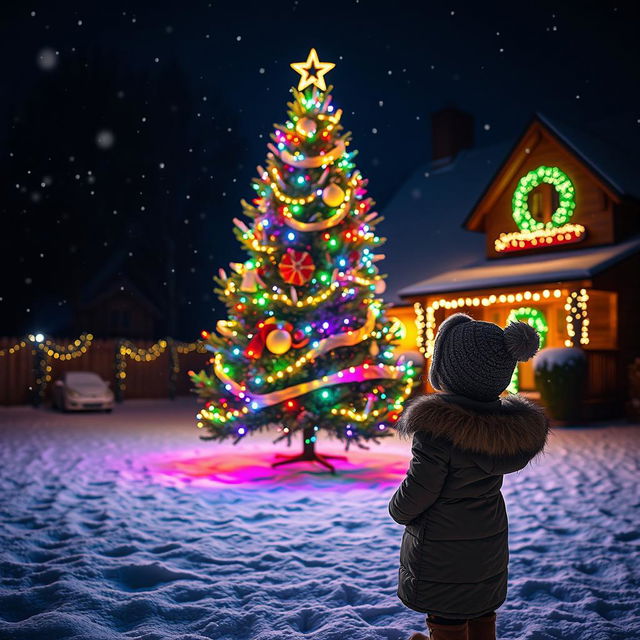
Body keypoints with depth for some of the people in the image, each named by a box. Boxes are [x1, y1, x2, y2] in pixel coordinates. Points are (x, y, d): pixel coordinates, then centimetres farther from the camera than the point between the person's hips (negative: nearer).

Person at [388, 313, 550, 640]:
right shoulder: (515, 425, -12)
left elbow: (416, 493, -20)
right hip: (490, 548, 6)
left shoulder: (439, 428, -31)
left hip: (440, 555, -6)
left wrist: (397, 509, -2)